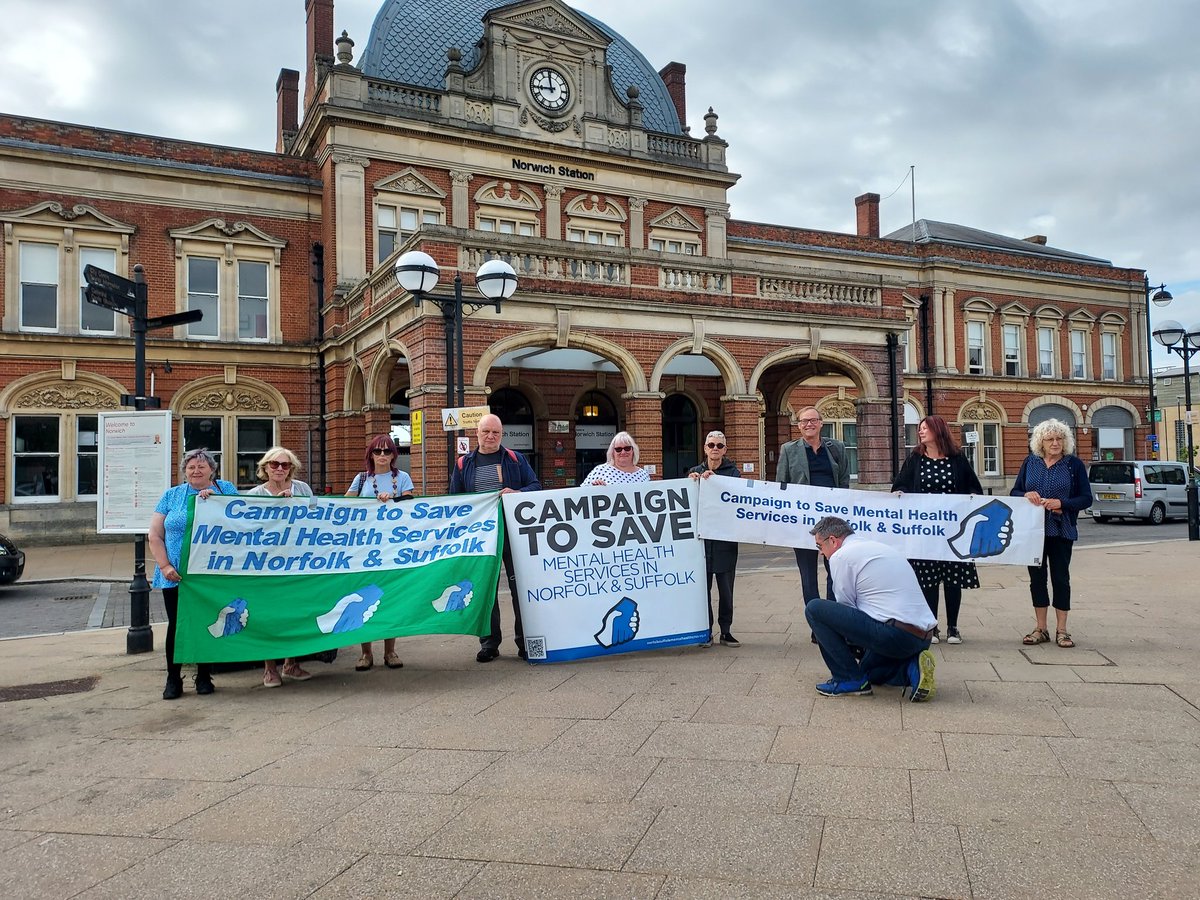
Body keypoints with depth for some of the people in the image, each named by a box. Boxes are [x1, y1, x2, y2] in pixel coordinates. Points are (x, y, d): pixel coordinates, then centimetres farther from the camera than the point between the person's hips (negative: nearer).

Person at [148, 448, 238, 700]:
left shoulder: (226, 490, 7)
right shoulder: (171, 495, 8)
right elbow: (154, 536, 6)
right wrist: (165, 566, -6)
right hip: (176, 576, 0)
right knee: (176, 625, 2)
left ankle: (204, 677, 19)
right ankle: (173, 679, 14)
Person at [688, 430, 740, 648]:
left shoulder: (732, 472, 6)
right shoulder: (695, 472, 11)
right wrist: (691, 482, -14)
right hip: (701, 536, 1)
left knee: (726, 586, 2)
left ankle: (726, 631, 13)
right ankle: (705, 631, 11)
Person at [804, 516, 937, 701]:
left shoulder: (841, 556, -4)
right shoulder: (876, 546, 22)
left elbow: (846, 608, 2)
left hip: (895, 635, -9)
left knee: (815, 609, -4)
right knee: (869, 670, 34)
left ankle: (849, 679, 0)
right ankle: (912, 668, 6)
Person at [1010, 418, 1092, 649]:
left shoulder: (1074, 464, 0)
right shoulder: (1030, 462, 7)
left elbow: (1086, 498, -2)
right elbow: (1014, 492, 9)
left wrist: (1061, 503, -18)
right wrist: (1026, 495, -14)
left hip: (1061, 530, -2)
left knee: (1060, 577, 3)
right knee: (1037, 576, 7)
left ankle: (1061, 630, 12)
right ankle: (1040, 628, 16)